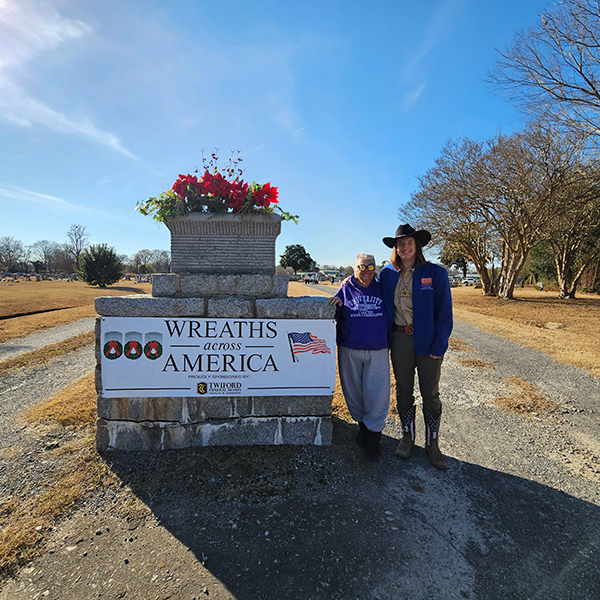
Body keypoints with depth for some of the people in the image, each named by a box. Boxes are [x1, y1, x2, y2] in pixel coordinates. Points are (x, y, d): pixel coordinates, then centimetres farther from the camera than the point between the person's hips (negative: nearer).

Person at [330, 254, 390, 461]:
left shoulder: (382, 289, 7)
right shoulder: (345, 289, 5)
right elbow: (332, 315, 4)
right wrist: (337, 304, -14)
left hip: (378, 352, 0)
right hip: (349, 351, 1)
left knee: (377, 393, 0)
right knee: (354, 390, 12)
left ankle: (374, 434, 18)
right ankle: (362, 424, 35)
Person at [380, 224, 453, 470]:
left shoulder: (436, 273, -5)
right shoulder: (388, 273, 3)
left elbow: (444, 312, -5)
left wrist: (439, 345, -10)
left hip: (426, 340, -2)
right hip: (400, 339, 3)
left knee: (430, 394, 8)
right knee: (403, 390, 14)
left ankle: (432, 443, 25)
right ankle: (407, 436, 32)